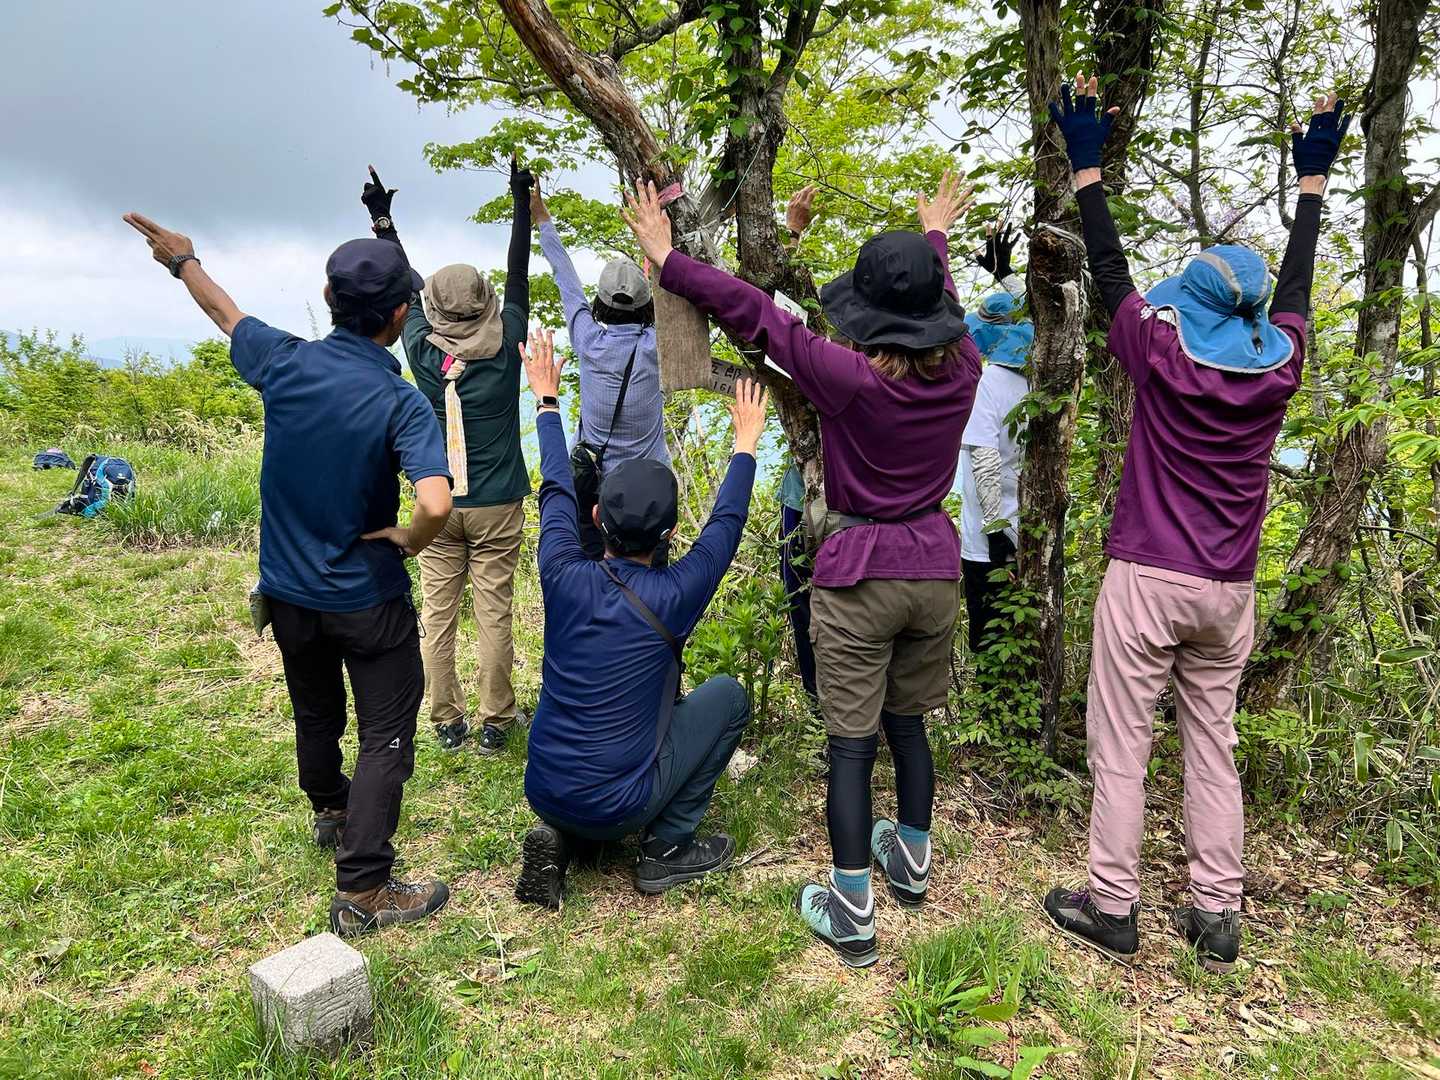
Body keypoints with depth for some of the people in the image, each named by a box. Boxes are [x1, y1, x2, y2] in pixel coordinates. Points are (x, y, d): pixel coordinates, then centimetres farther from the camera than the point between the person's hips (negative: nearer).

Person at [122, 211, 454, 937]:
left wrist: (183, 262, 32)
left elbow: (225, 313, 12)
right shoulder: (401, 403, -23)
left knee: (315, 713, 25)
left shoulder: (284, 362, -10)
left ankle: (331, 814, 49)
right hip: (368, 599, -5)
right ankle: (362, 889, 6)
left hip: (289, 590, 6)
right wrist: (408, 541, -15)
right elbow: (436, 504, -37)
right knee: (386, 735, 5)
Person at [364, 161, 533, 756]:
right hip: (496, 507, -1)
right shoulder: (505, 348, -8)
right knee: (494, 617, 3)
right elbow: (518, 277, 3)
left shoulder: (423, 352, -4)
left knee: (437, 616, 8)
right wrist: (522, 202, 12)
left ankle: (447, 723, 15)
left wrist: (383, 221, 23)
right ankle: (494, 724, 10)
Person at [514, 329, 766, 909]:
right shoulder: (675, 596, -16)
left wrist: (547, 400, 23)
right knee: (728, 695, 10)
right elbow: (727, 521, 1)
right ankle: (667, 847, 12)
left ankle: (559, 837, 12)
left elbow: (556, 490, 9)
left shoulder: (565, 577, -9)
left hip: (542, 790, 4)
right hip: (616, 805, -4)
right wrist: (745, 442, 17)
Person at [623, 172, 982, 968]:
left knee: (851, 743, 4)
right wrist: (935, 238, 38)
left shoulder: (850, 380, -20)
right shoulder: (962, 372, -4)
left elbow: (752, 313, -13)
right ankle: (912, 860, 41)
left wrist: (666, 258, -3)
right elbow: (940, 304, 17)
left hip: (858, 576, -5)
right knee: (907, 722, 23)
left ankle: (851, 914, 12)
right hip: (934, 567, 5)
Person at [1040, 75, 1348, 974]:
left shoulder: (1162, 350, -7)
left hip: (1146, 580, -4)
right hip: (1228, 593, 5)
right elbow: (1297, 284, 20)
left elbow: (1111, 271, 6)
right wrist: (1313, 177, 34)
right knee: (1214, 747, 12)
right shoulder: (1280, 362, 1)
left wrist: (1088, 165, 17)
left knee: (1120, 745, 3)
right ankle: (1216, 915, 19)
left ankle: (1113, 908, 10)